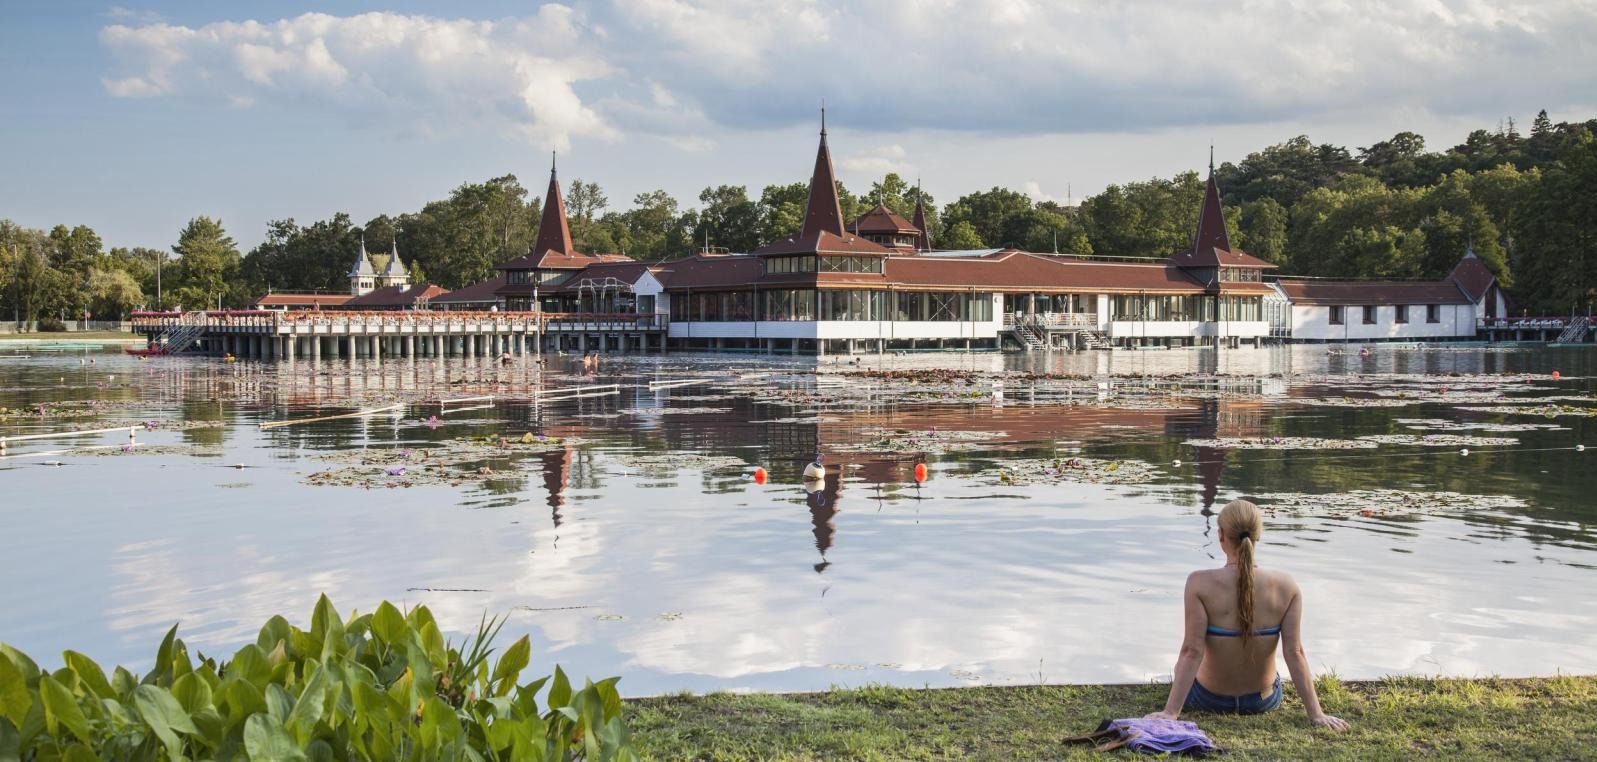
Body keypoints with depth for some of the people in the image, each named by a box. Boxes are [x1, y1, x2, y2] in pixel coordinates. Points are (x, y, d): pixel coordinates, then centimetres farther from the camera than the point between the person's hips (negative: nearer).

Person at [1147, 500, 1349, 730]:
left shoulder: (1201, 584, -23)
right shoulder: (1285, 586, -16)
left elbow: (1192, 652, -23)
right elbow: (1295, 653, -15)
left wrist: (1171, 712, -20)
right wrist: (1316, 714, -9)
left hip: (1209, 700, -2)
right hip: (1265, 701, 2)